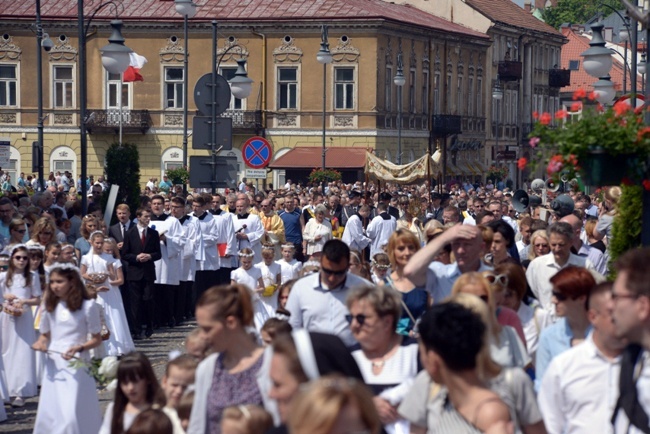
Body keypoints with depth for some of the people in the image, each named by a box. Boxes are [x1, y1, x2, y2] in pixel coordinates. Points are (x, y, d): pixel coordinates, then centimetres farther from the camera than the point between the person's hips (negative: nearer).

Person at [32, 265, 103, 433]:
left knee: (72, 414, -11)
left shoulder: (87, 306, -5)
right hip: (54, 364, 5)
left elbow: (97, 339, -1)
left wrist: (79, 348, -19)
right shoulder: (50, 306, 8)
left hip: (77, 365, -5)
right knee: (49, 413, 4)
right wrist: (41, 343, -5)